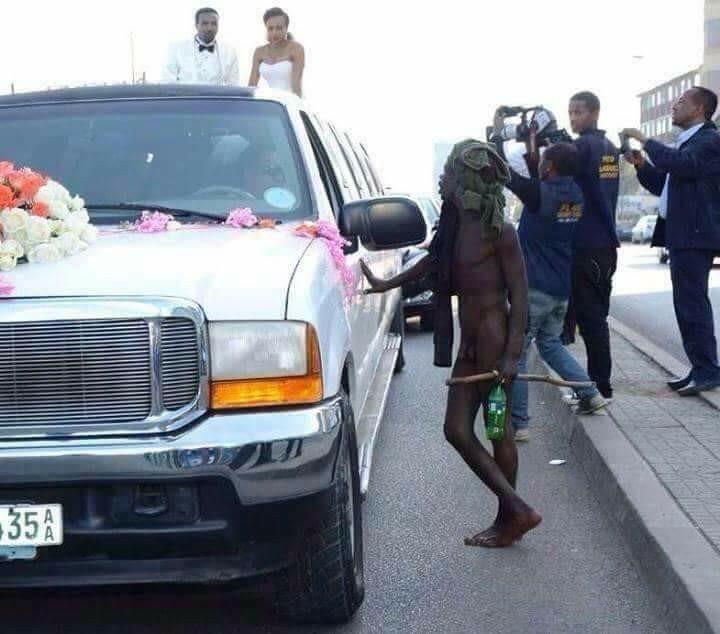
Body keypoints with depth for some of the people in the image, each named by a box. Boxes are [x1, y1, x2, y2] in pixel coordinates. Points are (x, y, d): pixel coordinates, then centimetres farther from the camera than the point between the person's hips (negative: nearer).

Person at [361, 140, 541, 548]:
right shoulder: (455, 227, 11)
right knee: (457, 429, 7)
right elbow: (434, 260, 29)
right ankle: (514, 512, 15)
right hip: (469, 342, 8)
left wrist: (512, 353, -19)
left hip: (494, 338, -8)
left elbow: (519, 293, -12)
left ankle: (512, 517, 11)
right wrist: (385, 284, 33)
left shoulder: (499, 231, -11)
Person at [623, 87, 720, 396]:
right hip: (680, 234, 10)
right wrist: (642, 164, 7)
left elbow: (682, 164, -28)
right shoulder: (686, 142, 21)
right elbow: (662, 184, 24)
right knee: (687, 304, 11)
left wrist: (645, 141, -18)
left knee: (693, 303, -10)